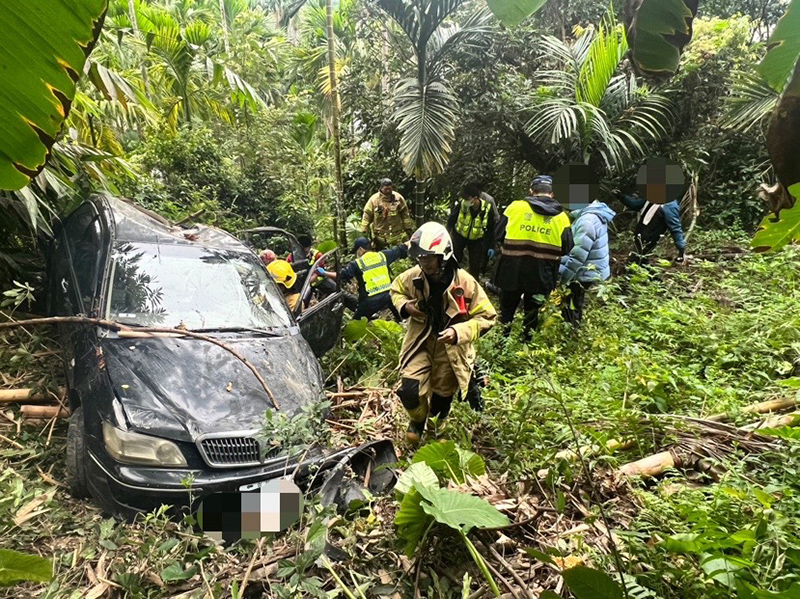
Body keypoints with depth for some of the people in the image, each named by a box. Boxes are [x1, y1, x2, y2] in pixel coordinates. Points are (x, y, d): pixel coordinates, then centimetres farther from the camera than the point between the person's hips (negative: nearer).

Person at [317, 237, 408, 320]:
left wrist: (324, 273, 6)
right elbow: (401, 249, 16)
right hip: (389, 295, 3)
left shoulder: (357, 264, -3)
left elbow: (340, 275, -5)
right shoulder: (383, 255, 6)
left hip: (370, 301, -3)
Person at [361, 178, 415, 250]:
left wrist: (409, 228, 9)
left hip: (398, 235, 1)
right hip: (380, 236, -1)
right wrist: (364, 231, -4)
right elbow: (367, 216, -1)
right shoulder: (374, 199, -3)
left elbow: (405, 215, 7)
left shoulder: (398, 198, 1)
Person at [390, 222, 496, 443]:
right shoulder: (413, 277, -12)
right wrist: (404, 306, -12)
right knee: (409, 390, -15)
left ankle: (437, 425, 54)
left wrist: (459, 332, -29)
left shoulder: (465, 282, -21)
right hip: (420, 342, 1)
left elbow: (486, 317, -14)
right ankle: (417, 420, 23)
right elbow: (396, 289, 11)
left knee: (442, 396, 17)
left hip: (451, 348, -1)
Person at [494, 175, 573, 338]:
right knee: (532, 315, 16)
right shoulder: (561, 216, 2)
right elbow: (566, 249, 1)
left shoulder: (516, 207, -3)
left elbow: (499, 234, 1)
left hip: (512, 271, -1)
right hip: (542, 276, 1)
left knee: (507, 310, 17)